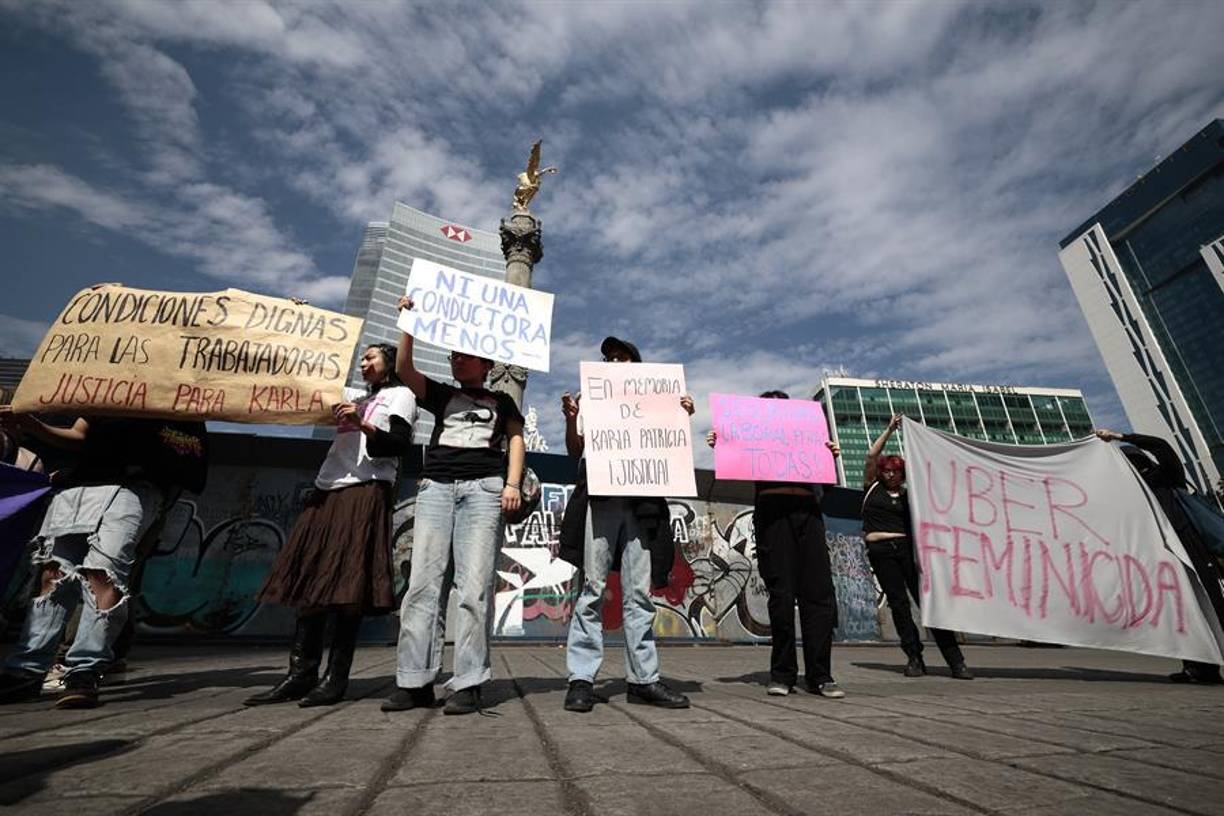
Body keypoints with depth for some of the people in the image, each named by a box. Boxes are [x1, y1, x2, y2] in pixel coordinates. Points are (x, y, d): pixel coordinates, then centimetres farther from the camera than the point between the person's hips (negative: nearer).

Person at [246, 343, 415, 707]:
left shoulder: (401, 395, 9)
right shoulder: (353, 395, 28)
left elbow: (400, 444, -6)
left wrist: (363, 425, -19)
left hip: (366, 491, -7)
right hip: (328, 490, 7)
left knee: (348, 583, -10)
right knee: (311, 580, 1)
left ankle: (336, 678, -5)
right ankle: (301, 674, 6)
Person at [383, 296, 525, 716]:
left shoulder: (502, 402, 20)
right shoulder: (441, 396, 24)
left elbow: (516, 441, 9)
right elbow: (404, 369, 11)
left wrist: (512, 484, -6)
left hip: (484, 487, -2)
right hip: (435, 486, 3)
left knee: (474, 585, -9)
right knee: (423, 582, -4)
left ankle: (468, 684, -6)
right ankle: (414, 681, 1)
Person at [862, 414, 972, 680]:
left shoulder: (907, 495, 16)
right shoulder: (872, 487, 10)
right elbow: (872, 455, 1)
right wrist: (890, 429, 1)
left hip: (906, 548, 1)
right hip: (881, 551, -1)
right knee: (898, 603, 1)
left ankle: (956, 661, 2)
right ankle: (914, 658, 11)